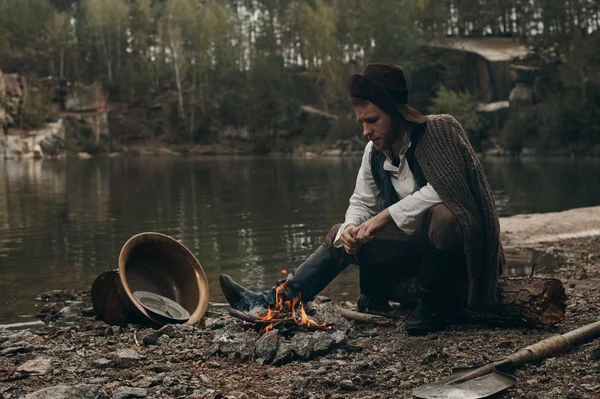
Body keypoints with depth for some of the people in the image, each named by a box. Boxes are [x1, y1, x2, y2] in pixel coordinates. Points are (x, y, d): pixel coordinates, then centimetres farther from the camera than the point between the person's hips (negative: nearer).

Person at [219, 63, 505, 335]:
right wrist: (351, 228, -14)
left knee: (444, 215, -39)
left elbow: (443, 189, -29)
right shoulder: (374, 153, 3)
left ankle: (430, 304, -16)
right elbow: (361, 202, 10)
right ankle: (272, 301, 2)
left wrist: (386, 216, -26)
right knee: (340, 237, 8)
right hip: (416, 243, 7)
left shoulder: (440, 131, -17)